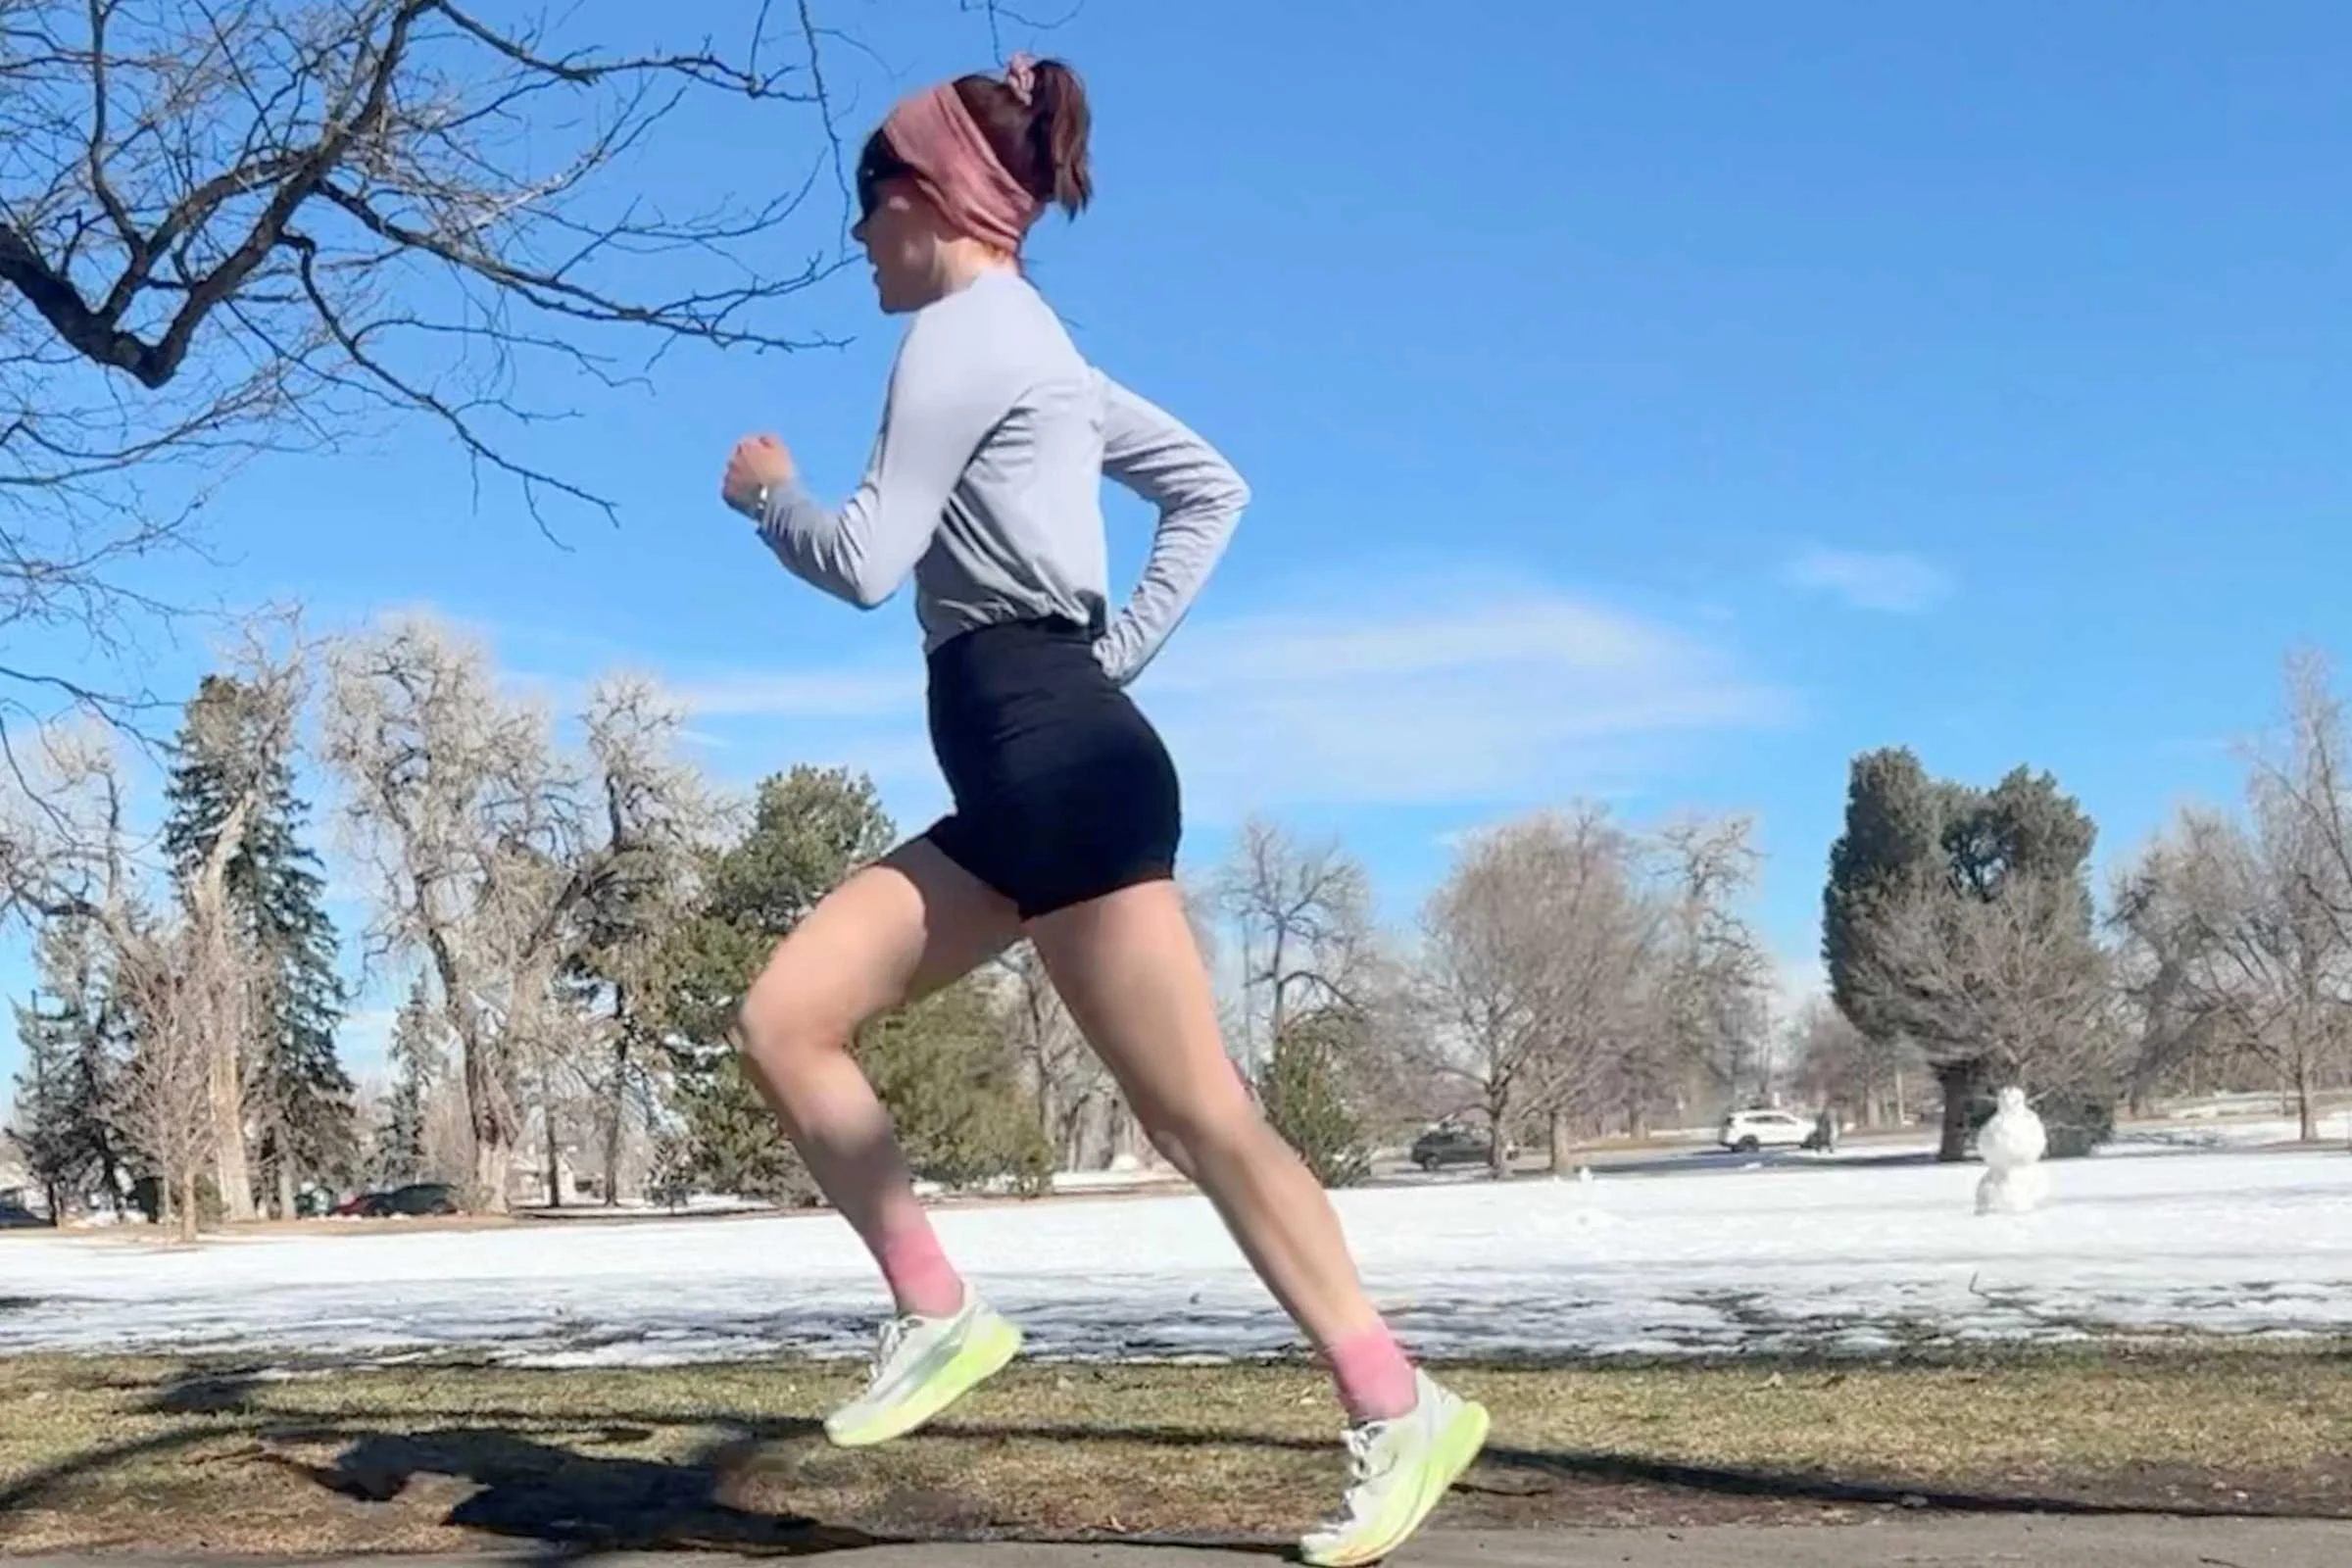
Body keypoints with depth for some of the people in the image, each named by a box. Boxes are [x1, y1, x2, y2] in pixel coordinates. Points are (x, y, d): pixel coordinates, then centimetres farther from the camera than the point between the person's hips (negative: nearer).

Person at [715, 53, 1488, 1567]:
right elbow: (1211, 487, 26)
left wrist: (769, 491, 10)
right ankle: (939, 1312, 5)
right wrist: (1123, 644, 17)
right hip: (1023, 778, 10)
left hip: (1059, 763, -10)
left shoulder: (962, 332, -6)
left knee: (1196, 1109, -8)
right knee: (786, 1016, 5)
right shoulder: (1036, 345, 22)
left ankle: (1400, 1410, -1)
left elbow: (867, 561, -10)